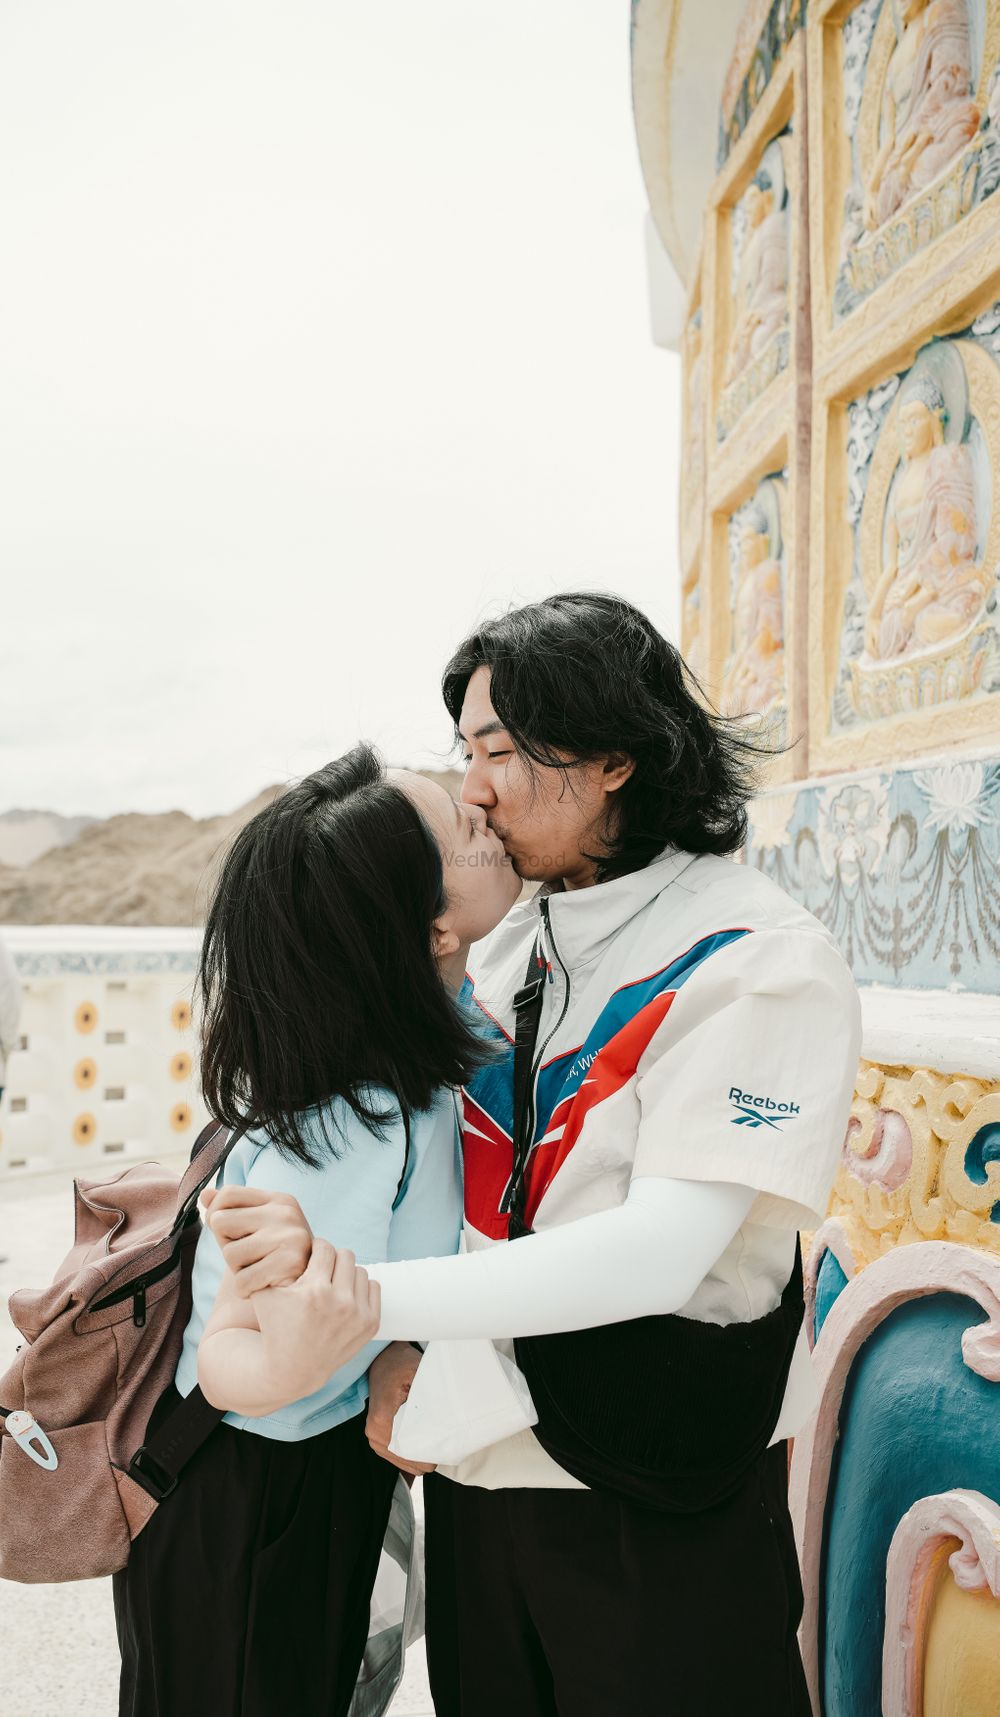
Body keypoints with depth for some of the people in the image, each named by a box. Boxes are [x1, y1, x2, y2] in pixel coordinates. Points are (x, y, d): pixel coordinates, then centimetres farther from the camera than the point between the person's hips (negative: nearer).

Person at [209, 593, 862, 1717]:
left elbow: (662, 1252, -27)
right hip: (478, 1455, 6)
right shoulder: (512, 944, 4)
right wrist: (399, 1349, -11)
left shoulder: (762, 967, -18)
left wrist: (365, 1296, -31)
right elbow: (450, 1166, 6)